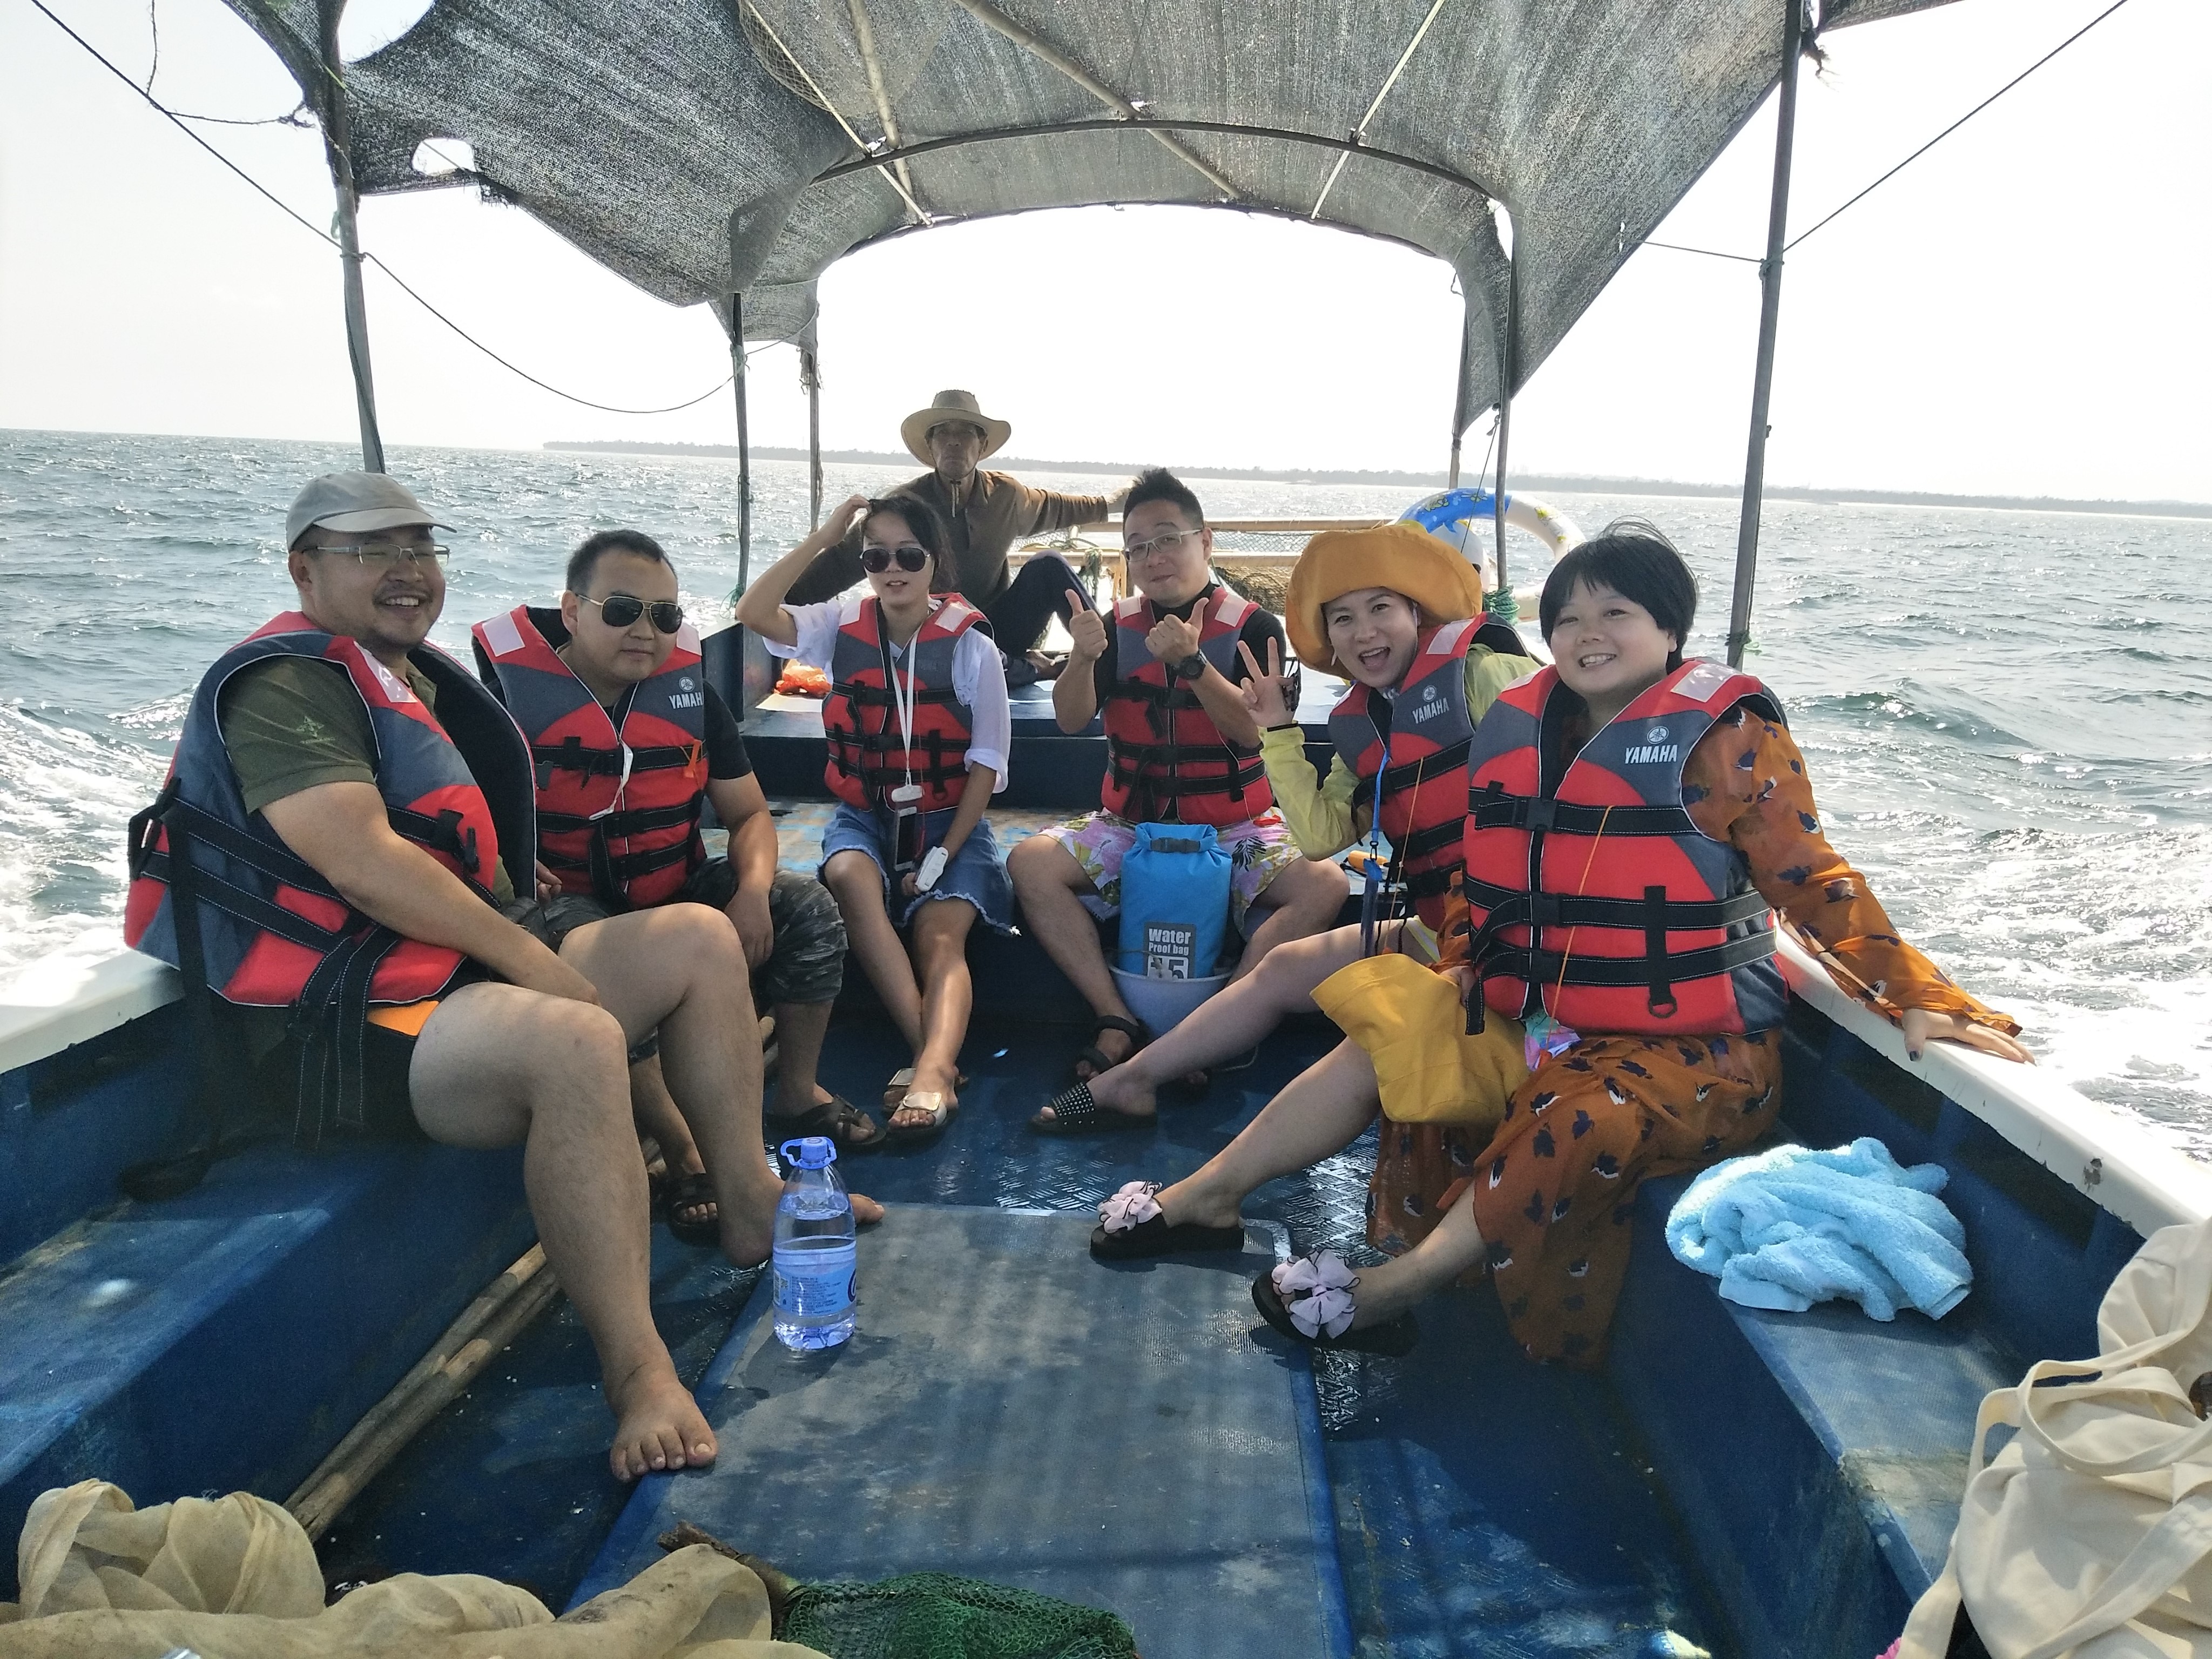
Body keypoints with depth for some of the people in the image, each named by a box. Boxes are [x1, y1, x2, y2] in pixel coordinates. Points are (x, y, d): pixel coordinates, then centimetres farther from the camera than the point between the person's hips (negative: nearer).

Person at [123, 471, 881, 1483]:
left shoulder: (419, 682, 20)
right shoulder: (282, 684, -11)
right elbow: (360, 859, -23)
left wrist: (536, 954, 10)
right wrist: (532, 959, -21)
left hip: (462, 971, 10)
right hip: (344, 1029, -10)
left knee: (699, 941, 4)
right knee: (575, 1043, -37)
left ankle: (750, 1205, 7)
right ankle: (637, 1371, -32)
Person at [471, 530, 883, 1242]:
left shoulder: (691, 693, 3)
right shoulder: (511, 688, -12)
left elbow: (749, 814, 5)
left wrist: (752, 892, -15)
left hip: (677, 888, 6)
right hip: (571, 900, -5)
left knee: (808, 909, -8)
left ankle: (798, 1096, 8)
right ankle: (685, 1154, -29)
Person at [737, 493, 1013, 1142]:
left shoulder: (970, 645, -6)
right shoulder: (844, 626, 2)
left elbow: (987, 764, -6)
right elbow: (754, 613, -15)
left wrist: (943, 853, -15)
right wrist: (823, 538, -14)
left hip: (949, 820, -1)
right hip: (864, 815, 2)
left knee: (941, 936, -27)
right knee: (849, 877, -32)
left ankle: (931, 1072, -48)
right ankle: (936, 1058, -38)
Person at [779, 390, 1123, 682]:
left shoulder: (1007, 494, -1)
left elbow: (1058, 508, 21)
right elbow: (842, 560, -15)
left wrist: (1110, 502, 32)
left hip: (1001, 628, 3)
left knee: (1048, 566, -19)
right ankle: (1034, 667, -15)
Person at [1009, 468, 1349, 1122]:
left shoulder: (1252, 627, -3)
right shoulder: (1119, 626, 5)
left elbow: (1251, 730, -15)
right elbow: (1071, 720, -5)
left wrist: (1190, 662, -29)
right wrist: (1084, 658, -25)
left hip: (1234, 827, -2)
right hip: (1131, 823, 2)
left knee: (1323, 886, -28)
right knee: (1030, 864, -22)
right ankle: (1119, 1026, -22)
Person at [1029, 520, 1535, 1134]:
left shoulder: (1482, 672, -9)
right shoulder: (1357, 726, 11)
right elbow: (1321, 837, 4)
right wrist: (1279, 732, 1)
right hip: (1434, 925, 8)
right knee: (1284, 968, 14)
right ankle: (1130, 1078, 25)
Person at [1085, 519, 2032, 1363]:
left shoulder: (1726, 738, -10)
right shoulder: (1521, 729, 6)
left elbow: (1812, 883, -9)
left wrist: (1921, 998, -14)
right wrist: (1456, 962, 14)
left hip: (1689, 1046, -6)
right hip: (1538, 1017, 7)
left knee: (1581, 1131, -33)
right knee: (1379, 1042, 0)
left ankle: (1386, 1294, -20)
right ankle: (1206, 1198, 9)